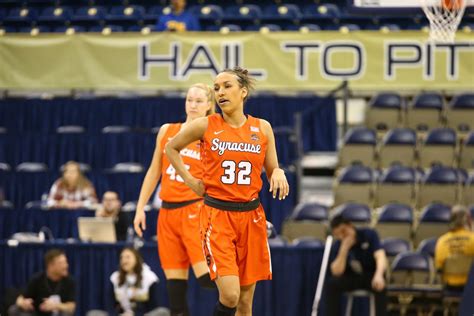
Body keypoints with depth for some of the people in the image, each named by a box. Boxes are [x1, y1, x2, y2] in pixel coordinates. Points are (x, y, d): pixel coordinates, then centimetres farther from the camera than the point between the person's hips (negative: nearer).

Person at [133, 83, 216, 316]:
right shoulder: (167, 131, 11)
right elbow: (154, 172, 17)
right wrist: (140, 207, 14)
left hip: (195, 209, -4)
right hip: (168, 210, 4)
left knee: (205, 275, -17)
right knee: (174, 281, 1)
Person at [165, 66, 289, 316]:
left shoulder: (262, 128, 5)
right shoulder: (206, 126, -1)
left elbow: (272, 172, 12)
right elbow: (171, 148, 15)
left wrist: (278, 173, -11)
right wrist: (190, 180, 5)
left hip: (251, 216, 3)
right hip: (217, 215, -3)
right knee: (229, 295, -19)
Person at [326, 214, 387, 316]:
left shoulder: (369, 235, -16)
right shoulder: (337, 247, -10)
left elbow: (380, 257, -30)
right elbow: (337, 272, -21)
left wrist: (378, 275, -51)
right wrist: (344, 249, -31)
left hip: (371, 275, -2)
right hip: (352, 278, 2)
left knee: (380, 285, -37)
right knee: (331, 284, -27)